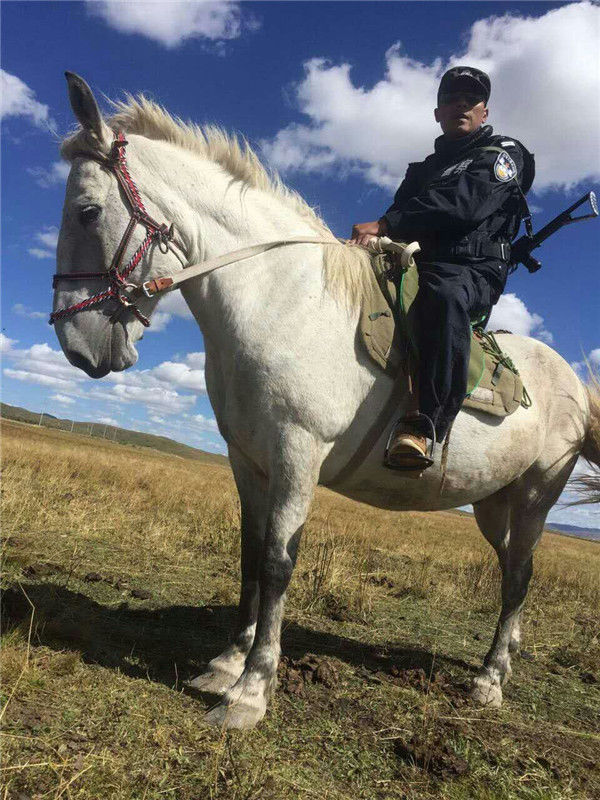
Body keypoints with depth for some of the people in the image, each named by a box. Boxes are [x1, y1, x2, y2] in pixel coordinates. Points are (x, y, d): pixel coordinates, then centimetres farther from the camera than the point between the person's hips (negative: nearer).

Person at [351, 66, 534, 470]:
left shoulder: (503, 153, 9)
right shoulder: (426, 168, 30)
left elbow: (464, 204, -12)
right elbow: (403, 217, 18)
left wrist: (384, 224, -21)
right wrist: (371, 238, -9)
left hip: (472, 272, -7)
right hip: (415, 265, 7)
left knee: (443, 296, -41)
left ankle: (423, 424, -49)